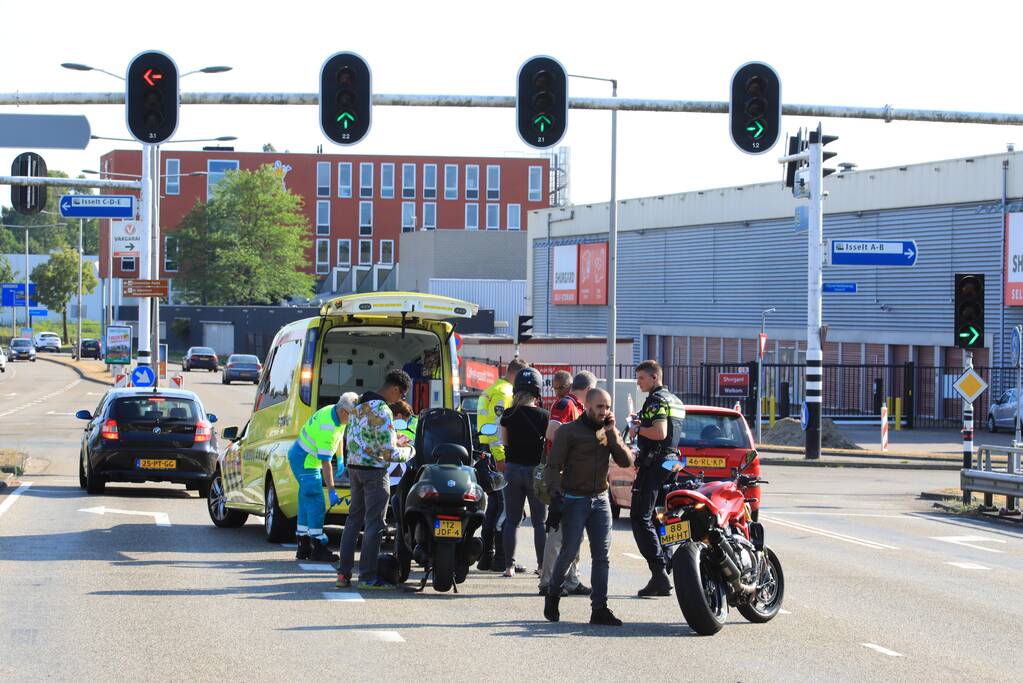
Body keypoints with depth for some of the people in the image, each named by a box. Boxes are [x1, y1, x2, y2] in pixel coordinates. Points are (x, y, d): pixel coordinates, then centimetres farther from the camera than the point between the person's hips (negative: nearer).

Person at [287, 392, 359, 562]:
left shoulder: (335, 413, -1)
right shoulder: (327, 427, -31)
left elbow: (339, 436, 21)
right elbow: (325, 462, -31)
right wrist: (331, 491, -30)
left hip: (308, 459, 10)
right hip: (304, 461, -10)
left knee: (307, 501, 12)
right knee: (316, 502, -12)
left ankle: (304, 547, 16)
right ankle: (318, 548, -14)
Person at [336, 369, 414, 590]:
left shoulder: (359, 404, 10)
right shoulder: (382, 412, -18)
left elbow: (348, 440, 17)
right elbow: (389, 453, -19)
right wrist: (409, 452, -2)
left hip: (354, 467, 9)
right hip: (374, 471, -9)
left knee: (354, 520, 14)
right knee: (375, 524, -3)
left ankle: (343, 573, 13)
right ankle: (367, 577, -4)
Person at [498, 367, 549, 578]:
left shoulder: (508, 415, -3)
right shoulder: (544, 416, -9)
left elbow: (504, 441, 9)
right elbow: (551, 443, -3)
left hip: (512, 468, 2)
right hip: (536, 470, -2)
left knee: (511, 520, 8)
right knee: (540, 521, 6)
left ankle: (509, 565, 5)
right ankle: (542, 565, 6)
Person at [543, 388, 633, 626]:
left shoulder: (608, 432, 11)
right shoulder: (568, 431, -4)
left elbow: (626, 461, -1)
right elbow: (553, 467, -7)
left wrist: (612, 433, -8)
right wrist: (556, 496, -19)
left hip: (600, 499, 5)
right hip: (574, 500, -5)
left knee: (602, 555, -1)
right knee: (569, 551, -9)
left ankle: (599, 609, -1)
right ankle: (553, 595, 16)